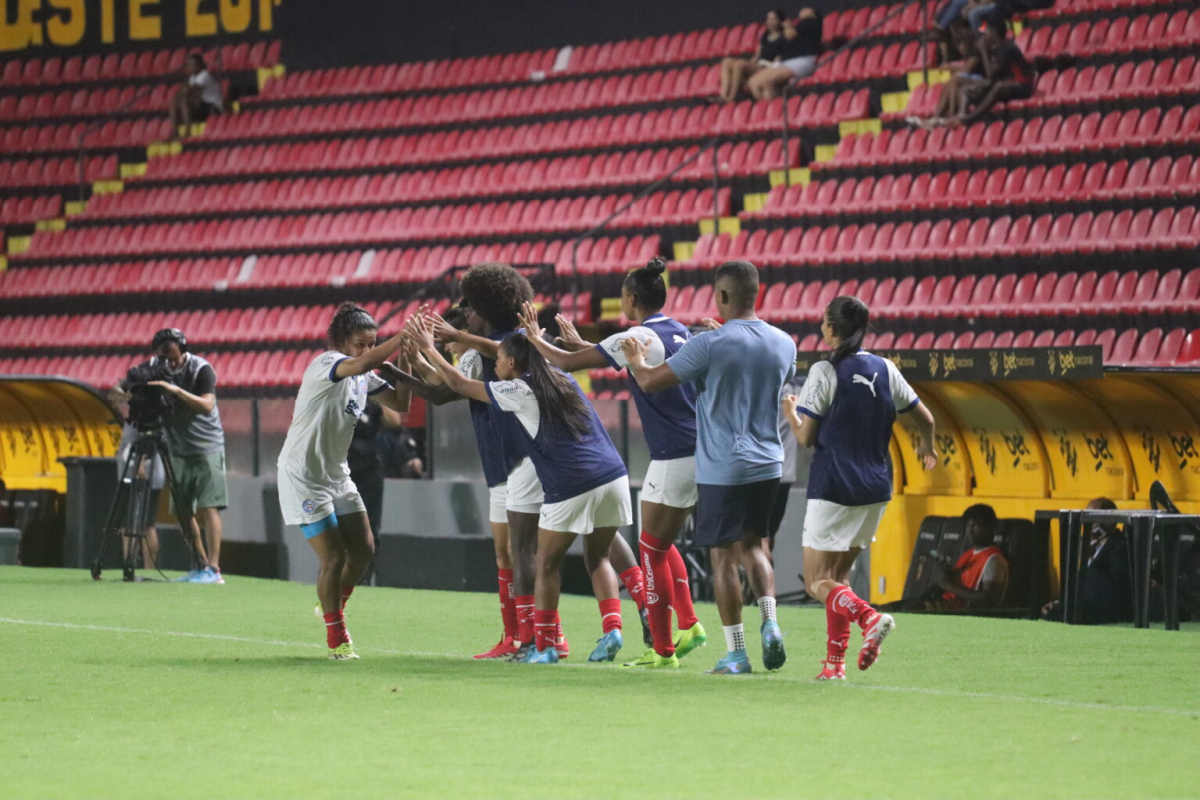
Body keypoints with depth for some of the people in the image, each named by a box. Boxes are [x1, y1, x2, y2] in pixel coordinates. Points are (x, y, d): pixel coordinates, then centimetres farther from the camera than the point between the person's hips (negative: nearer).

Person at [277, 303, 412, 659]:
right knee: (333, 556, -9)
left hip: (337, 475, 8)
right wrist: (402, 337, -36)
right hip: (303, 475, -8)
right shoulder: (326, 364, -20)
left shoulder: (364, 377, 7)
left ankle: (333, 608, 31)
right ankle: (336, 638, 5)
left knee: (363, 550, 6)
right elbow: (361, 364, -40)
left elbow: (400, 404, 10)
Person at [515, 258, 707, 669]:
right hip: (698, 453, 9)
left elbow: (567, 362, -9)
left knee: (652, 550, -1)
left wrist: (535, 338, 8)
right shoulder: (678, 332, 12)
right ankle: (689, 626, 15)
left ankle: (662, 651, 2)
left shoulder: (639, 337, -13)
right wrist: (579, 342, 36)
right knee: (660, 544, 21)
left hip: (673, 458, -9)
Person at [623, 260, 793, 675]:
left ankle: (736, 652, 3)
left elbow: (650, 381, -8)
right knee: (752, 546, 19)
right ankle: (770, 623, 0)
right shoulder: (783, 344, 3)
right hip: (768, 465, 5)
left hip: (722, 467, -5)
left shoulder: (709, 345, -14)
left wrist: (635, 358, 16)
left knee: (723, 557, 2)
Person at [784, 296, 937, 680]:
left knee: (817, 582, -1)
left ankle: (869, 617, -27)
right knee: (837, 575, 17)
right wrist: (926, 447, 33)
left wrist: (790, 410, 11)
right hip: (876, 489, 6)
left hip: (834, 488, -6)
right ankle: (835, 662, 10)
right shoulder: (884, 369, 4)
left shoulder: (825, 372, -11)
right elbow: (925, 418, 12)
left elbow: (805, 437, -9)